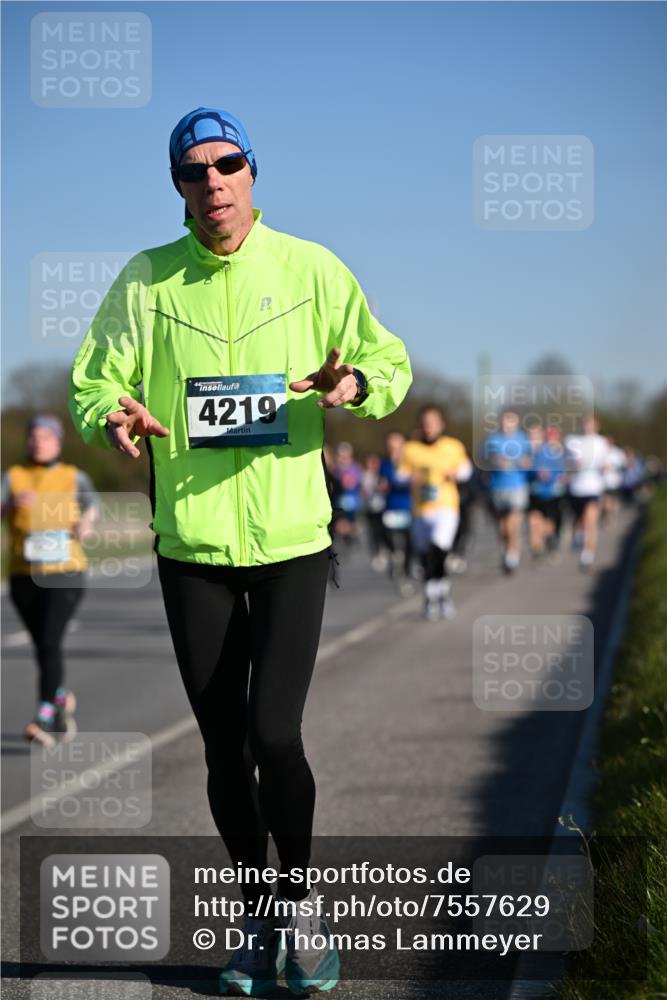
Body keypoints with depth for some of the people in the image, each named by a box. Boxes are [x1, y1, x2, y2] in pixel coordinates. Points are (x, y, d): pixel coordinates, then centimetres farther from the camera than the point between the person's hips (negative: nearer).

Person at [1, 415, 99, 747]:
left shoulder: (74, 478, 3)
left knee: (50, 642, -19)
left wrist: (86, 521, -33)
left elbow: (92, 501, -12)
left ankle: (44, 719, -22)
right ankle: (62, 698, 40)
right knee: (43, 647, 15)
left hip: (65, 575, -3)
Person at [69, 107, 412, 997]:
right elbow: (91, 383, 3)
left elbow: (392, 364, 4)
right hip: (191, 543, 2)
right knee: (225, 749, 8)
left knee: (274, 735, -13)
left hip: (293, 540, -2)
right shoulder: (145, 281, 2)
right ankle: (256, 916, 26)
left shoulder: (312, 269, 0)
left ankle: (299, 896, 11)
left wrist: (356, 382, -19)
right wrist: (113, 415, -20)